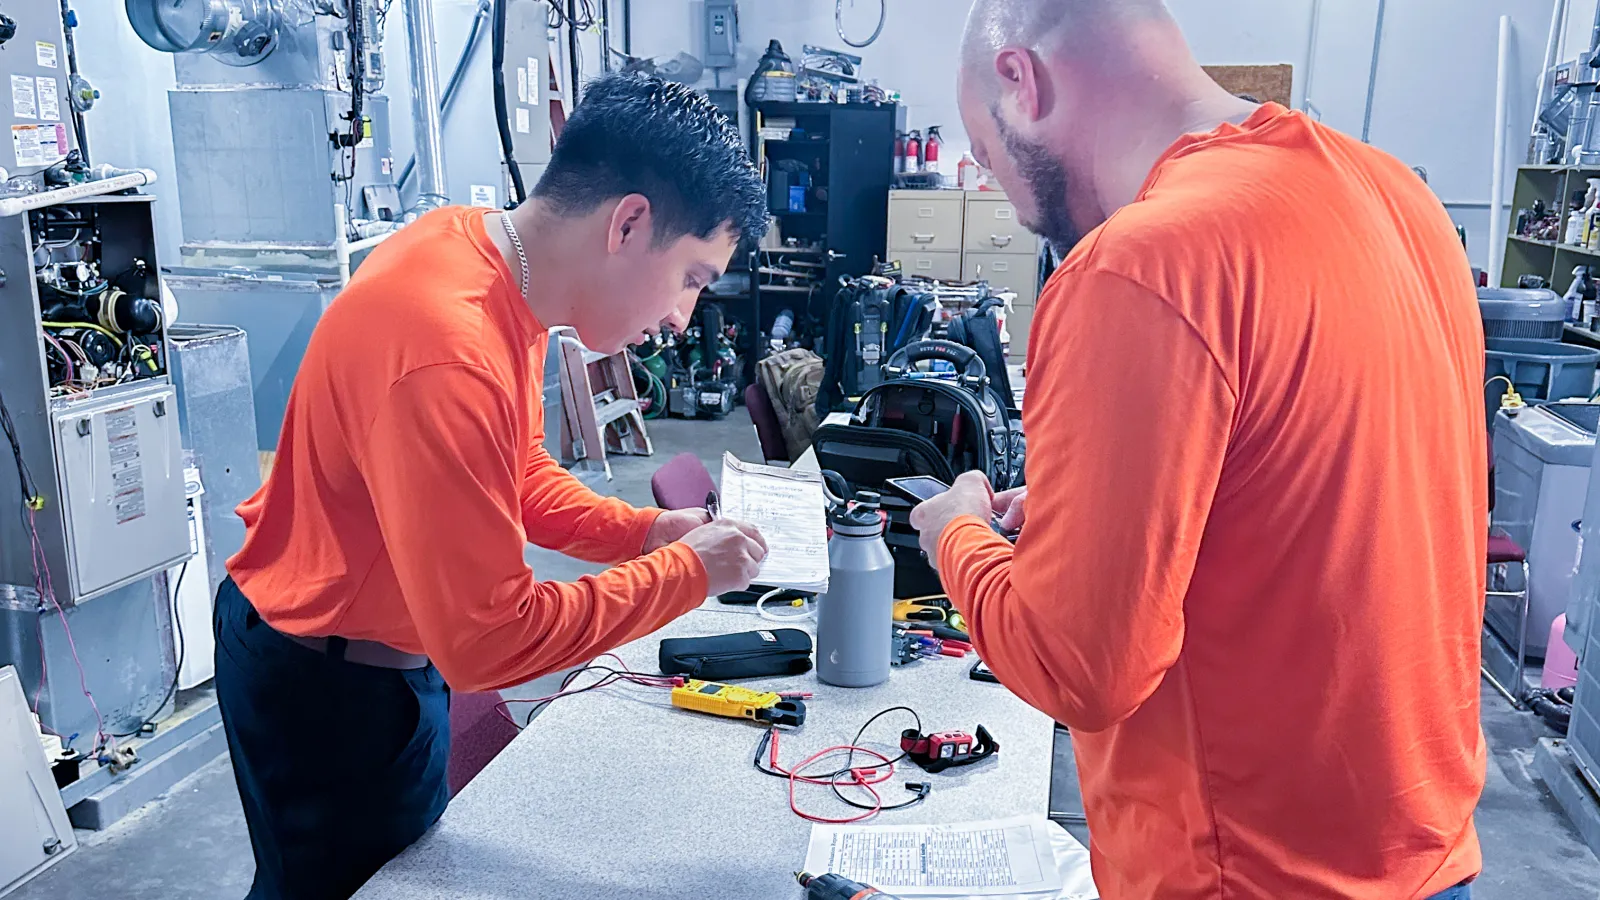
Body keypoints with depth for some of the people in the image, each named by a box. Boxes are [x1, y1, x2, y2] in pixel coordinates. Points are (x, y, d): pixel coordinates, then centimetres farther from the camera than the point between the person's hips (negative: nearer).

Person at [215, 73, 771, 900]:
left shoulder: (485, 248, -7)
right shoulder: (448, 357, -36)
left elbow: (520, 472, 6)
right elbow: (487, 640, -31)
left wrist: (642, 532, -8)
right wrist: (685, 574, -22)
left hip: (390, 652, 8)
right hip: (321, 688, -8)